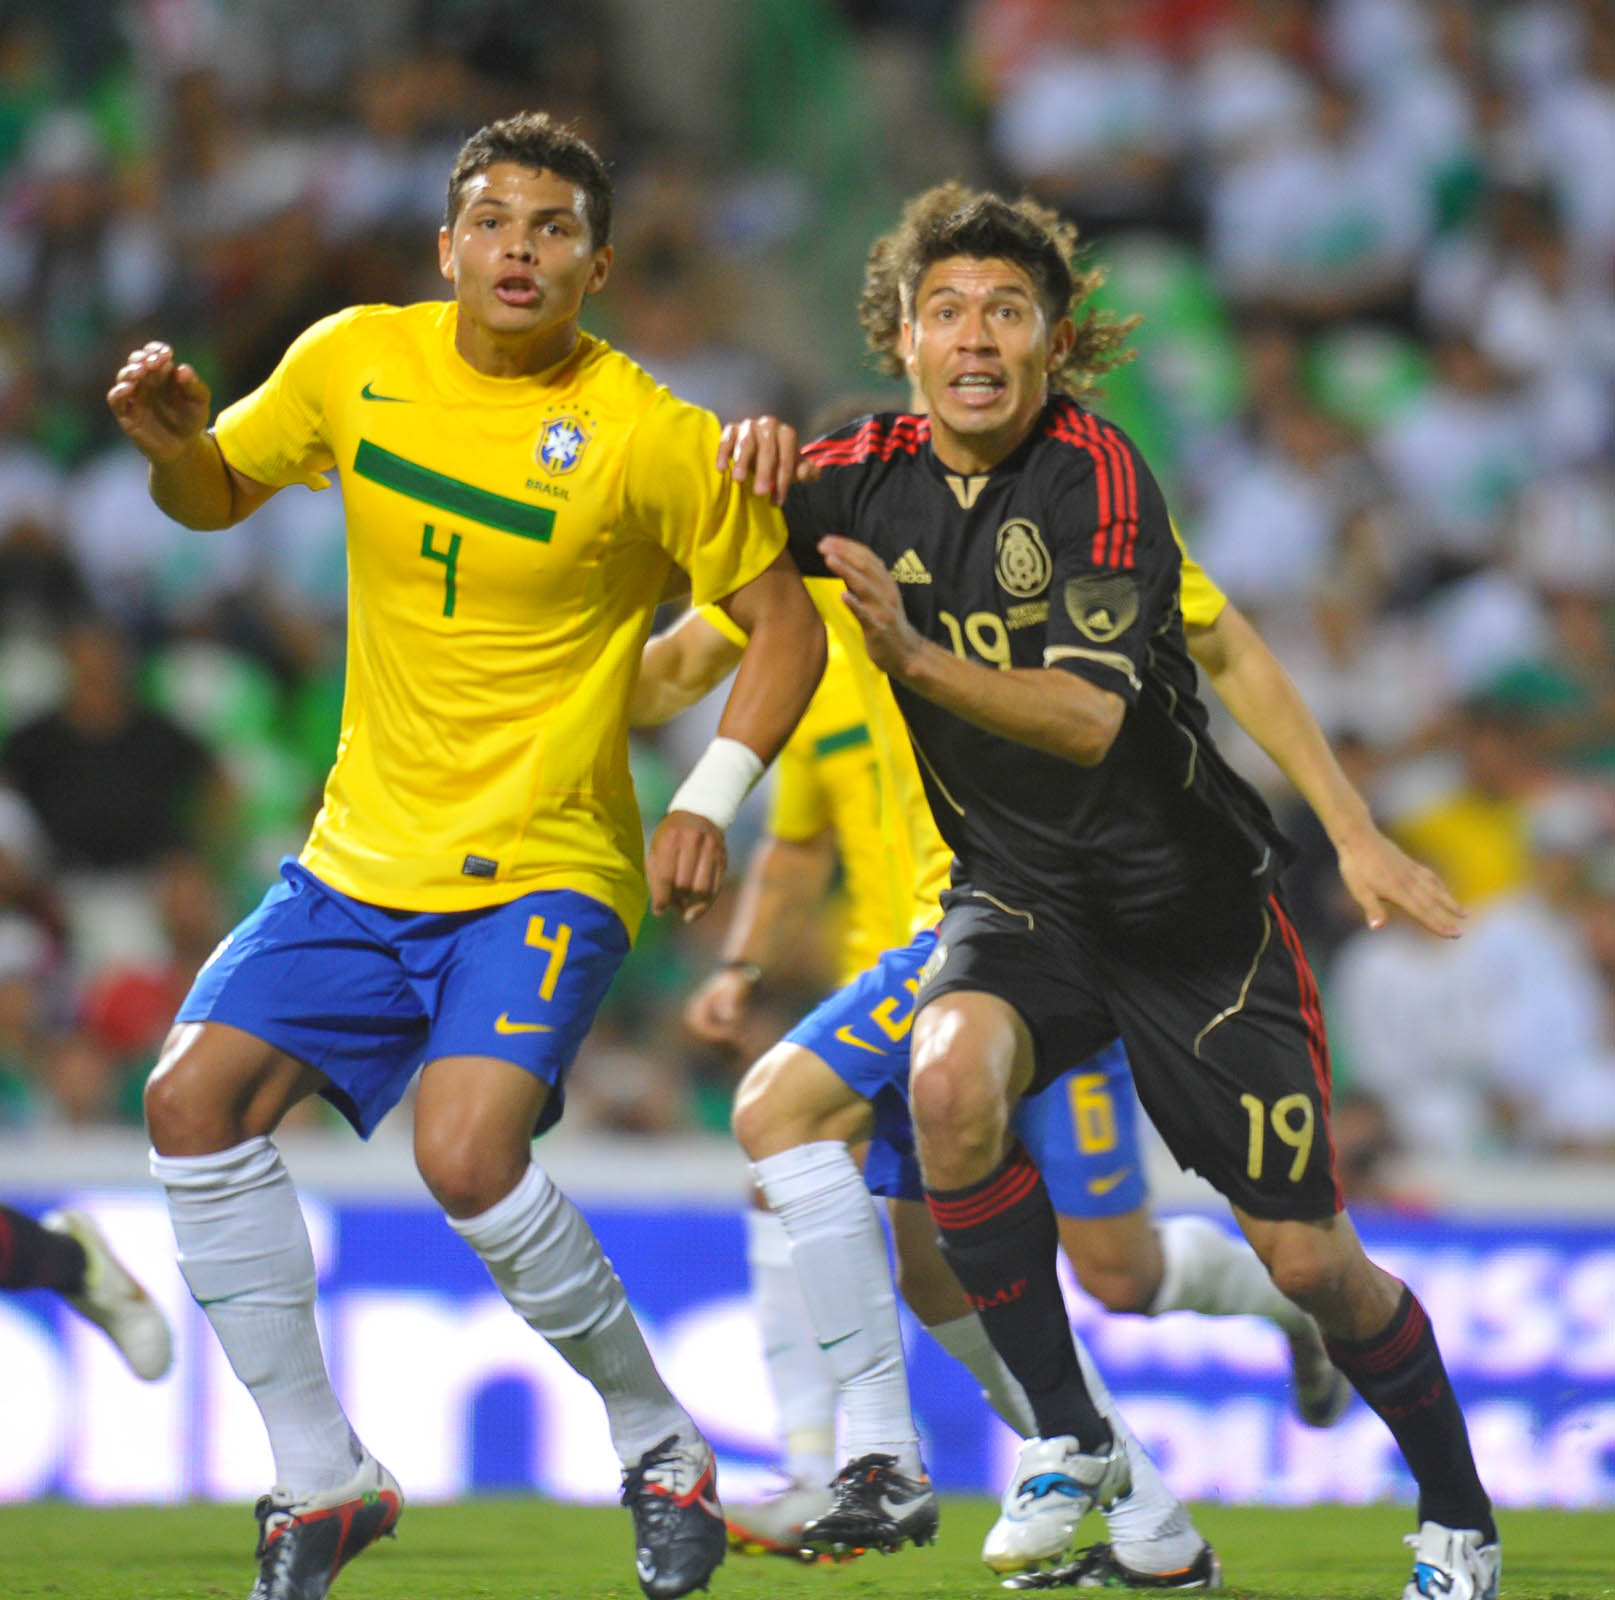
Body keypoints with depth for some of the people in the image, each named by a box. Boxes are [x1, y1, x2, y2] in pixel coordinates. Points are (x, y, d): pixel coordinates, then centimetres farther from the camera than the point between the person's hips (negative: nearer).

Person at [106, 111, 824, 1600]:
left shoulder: (648, 437, -11)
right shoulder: (355, 362, 1)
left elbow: (786, 624, -2)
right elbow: (219, 495, 17)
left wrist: (711, 799, -16)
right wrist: (174, 439, -7)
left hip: (545, 874, -5)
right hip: (361, 857, 5)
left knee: (467, 1149, -26)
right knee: (194, 1098, -10)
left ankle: (663, 1445, -3)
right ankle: (321, 1477, 3)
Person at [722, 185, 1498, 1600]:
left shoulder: (1097, 476, -19)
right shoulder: (875, 472, -5)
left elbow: (1090, 720, -30)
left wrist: (915, 657, -44)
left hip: (1191, 898, -3)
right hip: (1018, 896, 3)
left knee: (1306, 1257, 0)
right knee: (953, 1069, -30)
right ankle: (1066, 1442, -16)